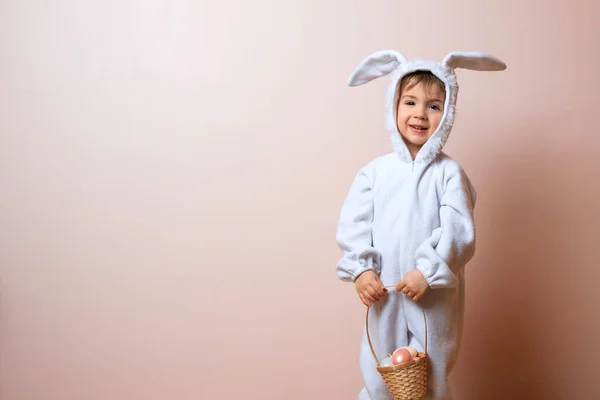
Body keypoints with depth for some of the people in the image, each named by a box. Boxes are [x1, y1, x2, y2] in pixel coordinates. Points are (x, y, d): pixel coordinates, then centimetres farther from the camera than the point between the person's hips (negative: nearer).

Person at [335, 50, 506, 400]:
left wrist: (428, 272, -19)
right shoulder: (376, 171, 1)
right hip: (385, 293, 2)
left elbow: (458, 230, -12)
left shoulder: (448, 172, -6)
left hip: (434, 297, -2)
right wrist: (361, 269, -11)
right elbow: (353, 223, -1)